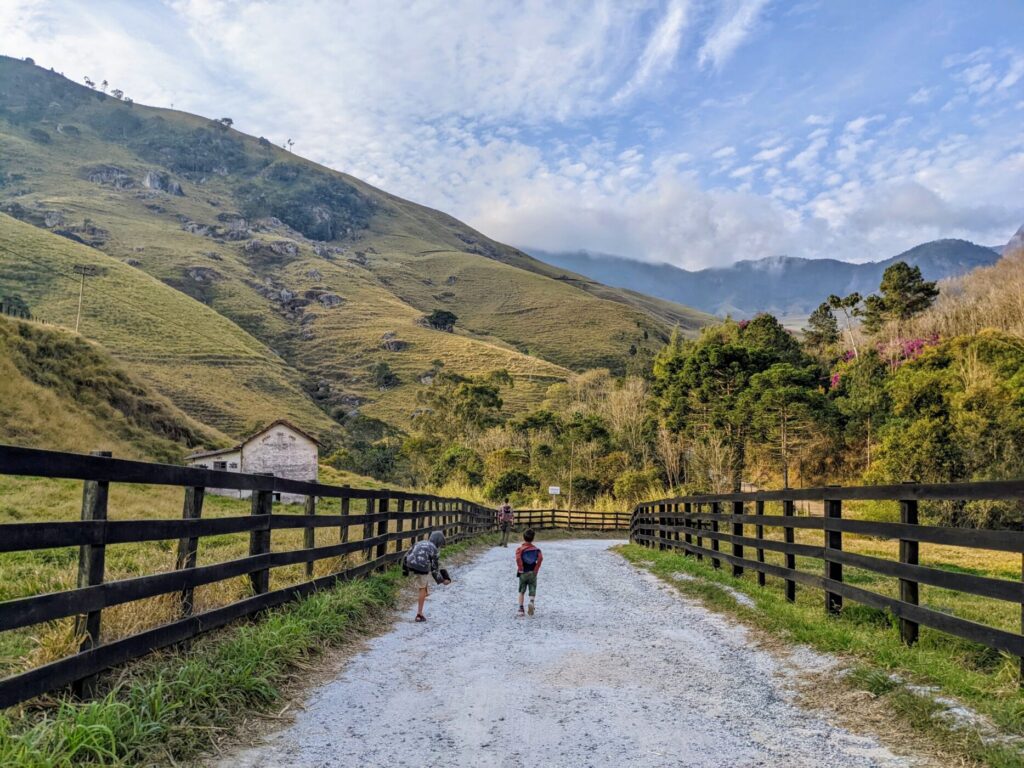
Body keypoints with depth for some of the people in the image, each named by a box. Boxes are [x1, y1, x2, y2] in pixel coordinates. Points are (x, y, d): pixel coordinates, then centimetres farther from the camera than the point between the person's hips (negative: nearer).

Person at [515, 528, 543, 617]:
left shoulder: (520, 549, -4)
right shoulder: (536, 549, 1)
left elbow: (518, 558, -23)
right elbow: (540, 558, -16)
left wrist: (521, 569, -12)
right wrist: (536, 569, -9)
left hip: (523, 573, 0)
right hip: (533, 573, 0)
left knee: (521, 591, 13)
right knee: (532, 591, 6)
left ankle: (521, 608, 9)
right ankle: (531, 601, -24)